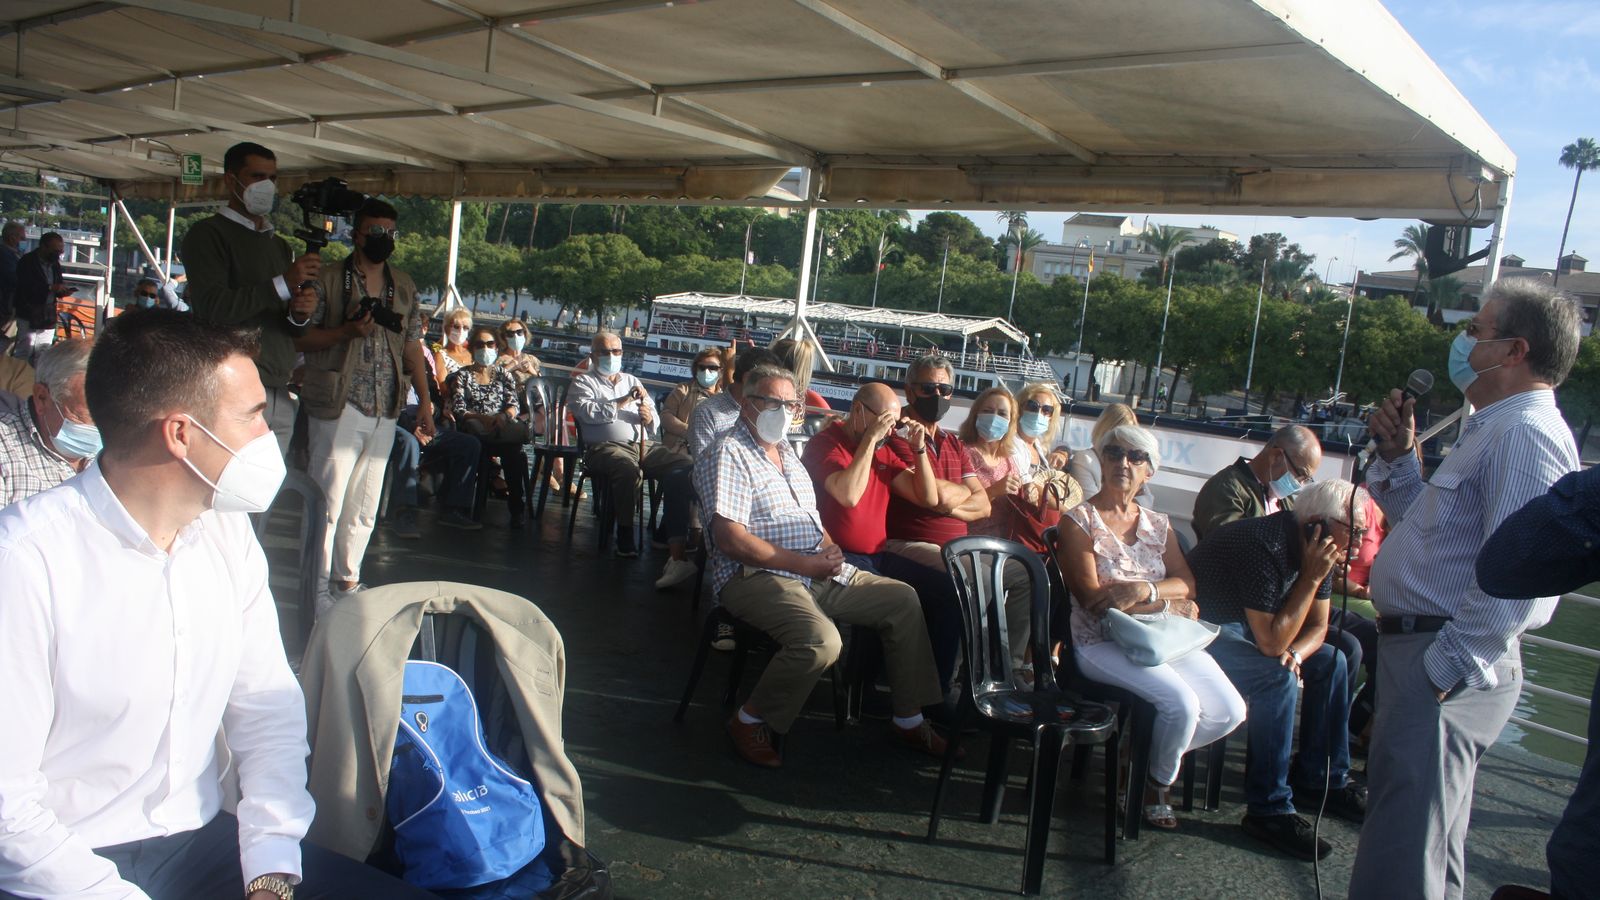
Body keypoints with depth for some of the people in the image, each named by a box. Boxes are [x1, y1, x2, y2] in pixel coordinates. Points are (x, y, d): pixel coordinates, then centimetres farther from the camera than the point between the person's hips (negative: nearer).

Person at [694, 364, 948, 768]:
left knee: (903, 599, 4)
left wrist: (830, 546, 2)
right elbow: (731, 540, -21)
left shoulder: (786, 451, 18)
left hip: (817, 569, 9)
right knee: (821, 640, -35)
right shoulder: (729, 455, -11)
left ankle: (910, 719, 14)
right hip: (755, 576, -9)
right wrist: (804, 564, -18)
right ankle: (750, 721, -10)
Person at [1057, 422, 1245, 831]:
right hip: (1102, 643, -6)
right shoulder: (1078, 520, -2)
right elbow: (1091, 598, -11)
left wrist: (1143, 590, -19)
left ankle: (1154, 754, 16)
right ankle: (1160, 783, 5)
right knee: (1182, 703, -25)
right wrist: (1168, 604, -9)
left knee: (1230, 711, -9)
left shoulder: (1158, 525, 15)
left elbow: (1187, 585, 3)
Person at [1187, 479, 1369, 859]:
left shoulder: (1316, 550, -2)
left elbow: (1318, 625, 6)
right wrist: (1311, 578, -29)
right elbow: (1272, 643, -30)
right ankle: (1269, 811, -19)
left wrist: (1295, 653, -16)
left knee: (1332, 662, 6)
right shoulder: (1266, 547, -31)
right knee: (1277, 677, -28)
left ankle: (1321, 779, 16)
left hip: (1242, 626, 10)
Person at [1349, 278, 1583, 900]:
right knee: (1422, 834, 24)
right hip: (1420, 646, 11)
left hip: (1445, 663, -11)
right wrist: (1398, 454, 15)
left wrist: (1445, 670, -23)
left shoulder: (1527, 434, -17)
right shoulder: (1495, 429, 18)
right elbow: (1431, 524, 27)